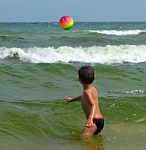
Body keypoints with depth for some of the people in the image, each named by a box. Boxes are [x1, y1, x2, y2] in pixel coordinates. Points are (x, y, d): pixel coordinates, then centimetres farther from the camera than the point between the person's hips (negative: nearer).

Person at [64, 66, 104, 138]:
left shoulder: (87, 91, -13)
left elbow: (93, 105, -29)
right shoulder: (93, 89, 17)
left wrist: (90, 118, -46)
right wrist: (72, 99, 56)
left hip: (95, 121, -10)